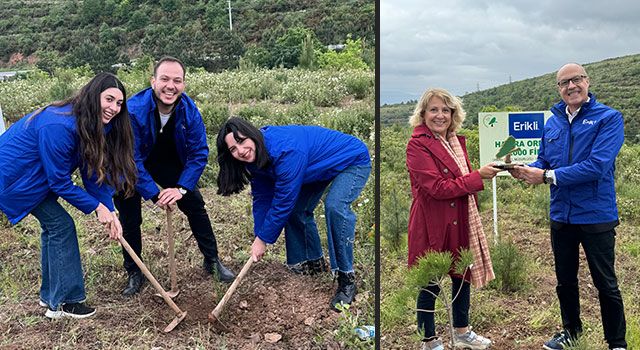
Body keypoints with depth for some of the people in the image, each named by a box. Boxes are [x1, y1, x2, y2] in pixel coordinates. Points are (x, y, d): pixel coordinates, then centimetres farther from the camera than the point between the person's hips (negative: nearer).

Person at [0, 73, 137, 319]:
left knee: (53, 225, 12)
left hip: (34, 173, 9)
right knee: (61, 225, -9)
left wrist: (110, 212, -15)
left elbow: (94, 172, -7)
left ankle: (51, 295, 25)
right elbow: (59, 181, -27)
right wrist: (97, 207, -21)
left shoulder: (92, 126, -7)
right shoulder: (58, 126, -34)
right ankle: (65, 301, 1)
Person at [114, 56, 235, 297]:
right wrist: (154, 194, -30)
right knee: (130, 218, -3)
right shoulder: (133, 110, -34)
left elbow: (199, 152, -16)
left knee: (195, 205, 1)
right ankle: (134, 274, 16)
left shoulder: (189, 111, -23)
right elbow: (132, 160, -30)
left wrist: (181, 188, -25)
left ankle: (212, 260, 17)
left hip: (169, 163, 3)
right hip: (131, 168, -3)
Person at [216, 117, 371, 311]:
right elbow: (262, 198, -3)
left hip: (353, 160, -9)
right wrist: (259, 237, -9)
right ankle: (313, 262, 29)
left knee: (335, 206, -30)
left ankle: (347, 280, -19)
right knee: (296, 209, 6)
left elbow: (283, 201, -31)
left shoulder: (285, 149, -38)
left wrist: (263, 239, -20)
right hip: (321, 164, 9)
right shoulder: (255, 157, -11)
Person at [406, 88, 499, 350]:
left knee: (463, 275, 19)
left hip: (461, 221, 8)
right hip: (432, 224, -8)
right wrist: (478, 176, -19)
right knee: (429, 284, 5)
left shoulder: (456, 141, 11)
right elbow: (437, 188, -22)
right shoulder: (417, 145, -15)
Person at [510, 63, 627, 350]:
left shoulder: (609, 118, -11)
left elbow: (597, 165, -23)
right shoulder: (552, 122, 6)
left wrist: (548, 176, -23)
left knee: (605, 283, 7)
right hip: (561, 216, 5)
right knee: (565, 280, 19)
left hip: (596, 215, -5)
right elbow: (543, 162, 9)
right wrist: (525, 170, -14)